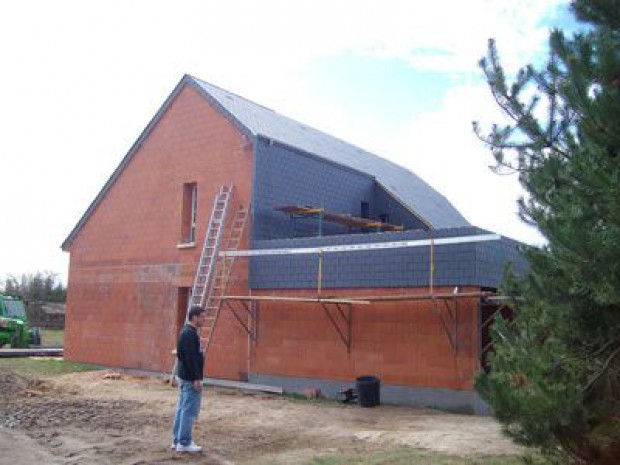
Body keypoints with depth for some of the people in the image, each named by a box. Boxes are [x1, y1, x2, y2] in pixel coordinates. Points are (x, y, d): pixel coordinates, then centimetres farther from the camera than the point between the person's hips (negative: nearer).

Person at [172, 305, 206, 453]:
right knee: (190, 410, -5)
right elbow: (191, 358, -24)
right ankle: (184, 443, 0)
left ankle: (177, 440, 19)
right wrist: (197, 379, -23)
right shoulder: (190, 334, -19)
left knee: (182, 408, 13)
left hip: (184, 376, 11)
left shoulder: (187, 332, 14)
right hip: (190, 379, -11)